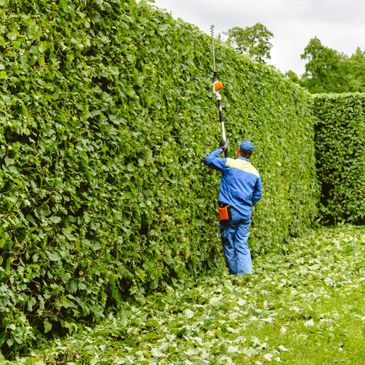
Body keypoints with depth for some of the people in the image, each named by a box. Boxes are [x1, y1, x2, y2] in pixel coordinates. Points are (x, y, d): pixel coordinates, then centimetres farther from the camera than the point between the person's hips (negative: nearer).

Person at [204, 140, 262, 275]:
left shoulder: (229, 163, -4)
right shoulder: (254, 172, 11)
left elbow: (208, 160, 4)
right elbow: (258, 194, 19)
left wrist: (221, 149, 15)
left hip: (229, 212, -4)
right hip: (246, 213, 4)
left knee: (229, 246, 6)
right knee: (242, 245, 5)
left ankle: (235, 275, 9)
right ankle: (246, 274, -7)